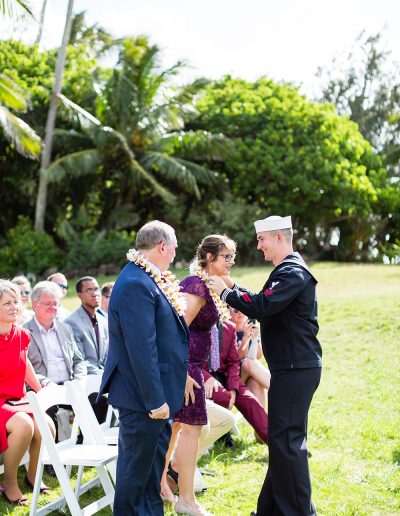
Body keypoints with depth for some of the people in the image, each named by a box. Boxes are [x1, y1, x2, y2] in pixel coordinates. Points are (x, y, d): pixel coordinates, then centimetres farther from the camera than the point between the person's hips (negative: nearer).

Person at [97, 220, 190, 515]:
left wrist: (181, 375, 20)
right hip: (144, 396, -10)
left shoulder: (150, 280, 10)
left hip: (157, 391, 10)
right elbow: (142, 348, -25)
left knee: (155, 463, 20)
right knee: (136, 468, 4)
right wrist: (155, 400, -23)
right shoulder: (136, 284, -22)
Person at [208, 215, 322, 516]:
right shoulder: (288, 270, 18)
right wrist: (233, 288, 9)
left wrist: (226, 291, -14)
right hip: (292, 367, 11)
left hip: (295, 369, -11)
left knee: (286, 439, -7)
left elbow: (262, 306, -26)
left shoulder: (293, 272, -16)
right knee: (284, 439, 15)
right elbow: (265, 305, 18)